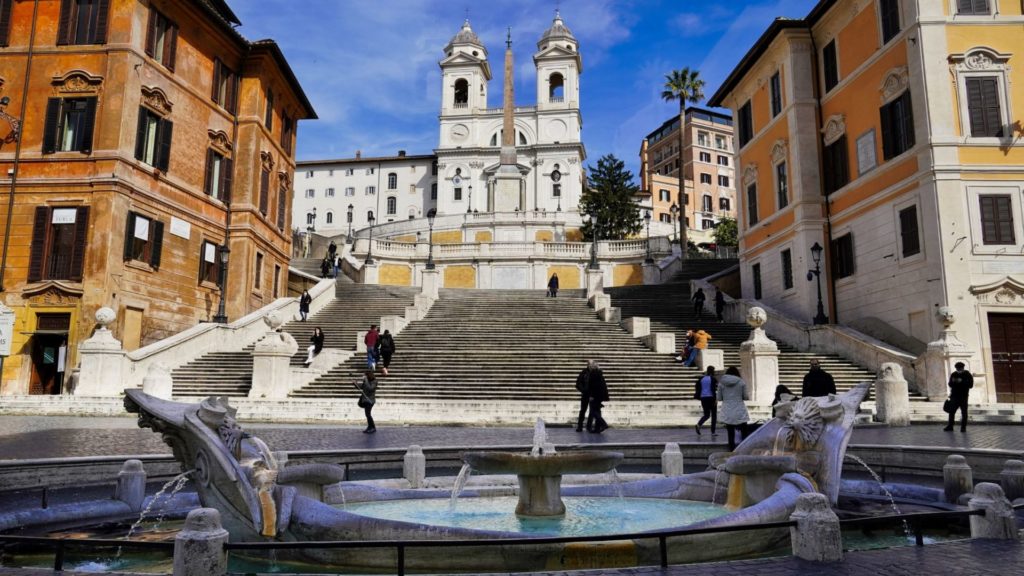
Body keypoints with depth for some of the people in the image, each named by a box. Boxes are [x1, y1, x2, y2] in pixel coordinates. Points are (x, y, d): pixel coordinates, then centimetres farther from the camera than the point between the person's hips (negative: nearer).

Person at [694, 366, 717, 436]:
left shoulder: (701, 379, 8)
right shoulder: (713, 379, -8)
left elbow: (697, 388, 9)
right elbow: (715, 389, -15)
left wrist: (698, 396, 20)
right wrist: (716, 399, -14)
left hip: (703, 398, 5)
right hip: (711, 398, -5)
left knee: (706, 414, 12)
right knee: (714, 415, 8)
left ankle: (698, 424, -14)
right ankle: (713, 431, 7)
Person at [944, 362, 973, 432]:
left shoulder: (967, 375, -1)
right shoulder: (953, 375, 9)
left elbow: (970, 385, -10)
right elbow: (950, 384, 8)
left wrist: (962, 381, -20)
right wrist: (953, 381, -14)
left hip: (963, 397, -3)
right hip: (954, 396, 3)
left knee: (964, 412, 0)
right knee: (951, 411, 3)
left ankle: (963, 427, 6)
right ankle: (950, 426, 9)